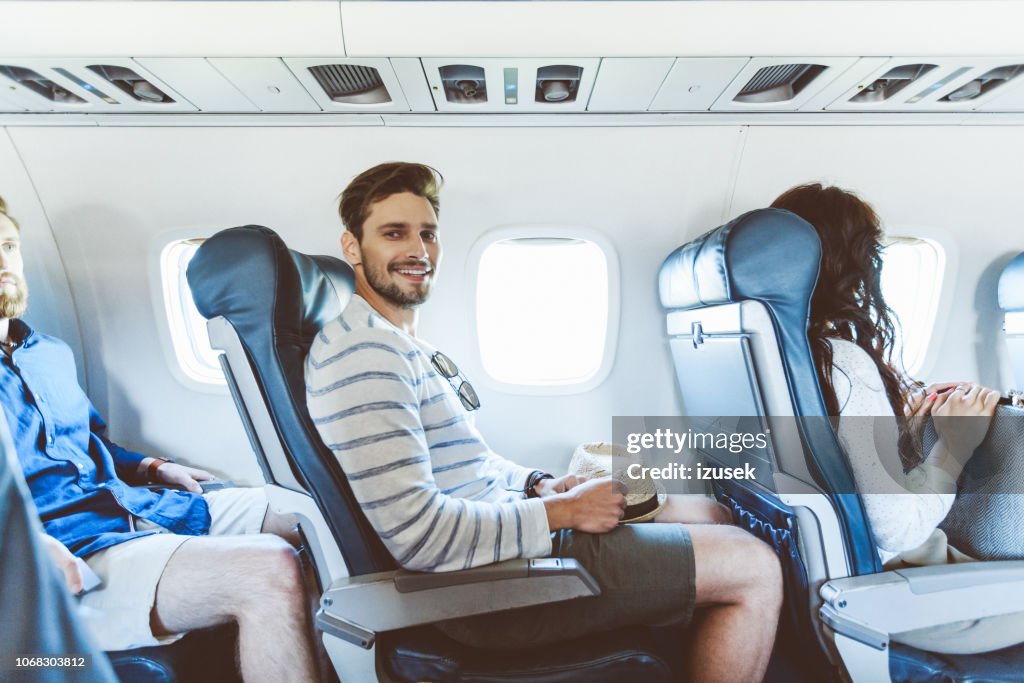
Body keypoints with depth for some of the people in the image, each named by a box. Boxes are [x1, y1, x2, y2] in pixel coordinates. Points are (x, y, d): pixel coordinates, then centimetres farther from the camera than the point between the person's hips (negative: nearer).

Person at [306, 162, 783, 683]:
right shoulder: (362, 352, -19)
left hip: (499, 525, 10)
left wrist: (536, 484, 5)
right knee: (754, 568, -9)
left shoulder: (407, 347, 14)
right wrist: (561, 512, -17)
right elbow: (416, 532, -27)